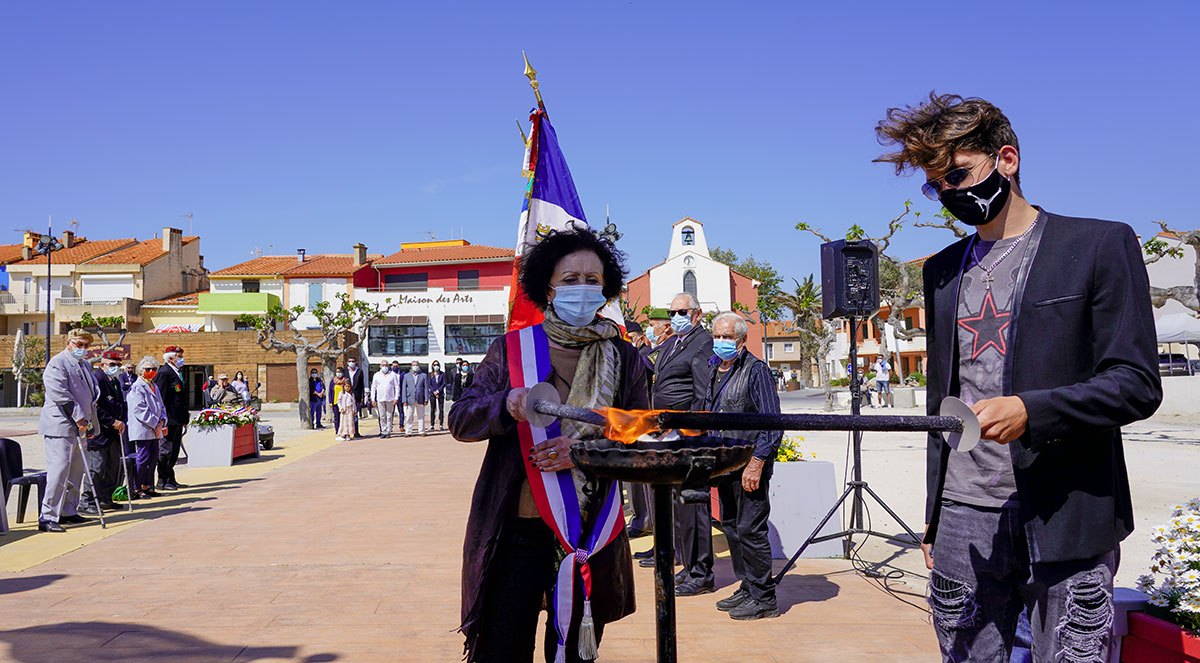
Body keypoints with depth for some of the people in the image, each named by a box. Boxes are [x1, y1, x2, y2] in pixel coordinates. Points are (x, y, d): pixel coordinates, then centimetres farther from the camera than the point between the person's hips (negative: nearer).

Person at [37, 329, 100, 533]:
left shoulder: (85, 365, 19)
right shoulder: (58, 363, -9)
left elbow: (92, 395, 25)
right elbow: (60, 394, -19)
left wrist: (91, 423, 21)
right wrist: (79, 417, -20)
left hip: (77, 426, 9)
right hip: (60, 426, -9)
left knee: (76, 470, 14)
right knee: (59, 470, -13)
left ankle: (69, 512, 23)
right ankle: (47, 518, -11)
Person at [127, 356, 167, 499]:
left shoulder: (154, 386, 18)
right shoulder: (137, 388, -8)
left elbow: (161, 406, 19)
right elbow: (140, 410, -16)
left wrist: (162, 421, 0)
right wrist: (156, 424, -15)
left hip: (155, 430, 8)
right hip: (142, 430, -8)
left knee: (153, 459, 10)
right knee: (143, 459, -6)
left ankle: (147, 486, 17)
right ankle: (138, 488, 1)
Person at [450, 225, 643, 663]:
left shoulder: (623, 358, 6)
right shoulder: (512, 348, 3)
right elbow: (460, 420, -2)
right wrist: (507, 405, -23)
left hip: (591, 534, 1)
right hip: (516, 532, -1)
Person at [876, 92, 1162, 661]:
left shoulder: (1100, 245, 0)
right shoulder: (942, 270, 15)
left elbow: (1136, 385, -6)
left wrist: (1030, 410, -23)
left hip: (1066, 522, -4)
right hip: (962, 520, 4)